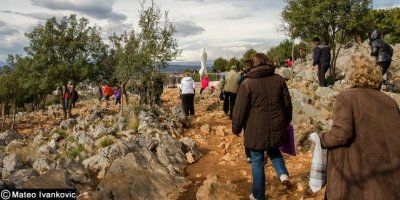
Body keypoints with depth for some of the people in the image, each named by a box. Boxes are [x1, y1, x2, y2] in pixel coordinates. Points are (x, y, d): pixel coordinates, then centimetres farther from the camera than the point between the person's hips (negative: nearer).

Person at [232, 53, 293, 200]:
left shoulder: (248, 83, -9)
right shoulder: (279, 79, 2)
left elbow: (240, 109, -9)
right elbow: (288, 104, 8)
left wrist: (236, 128, 4)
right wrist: (286, 122, 23)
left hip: (256, 130, -4)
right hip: (276, 128, 4)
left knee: (257, 163, 11)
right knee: (273, 151, 32)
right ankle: (283, 173, 7)